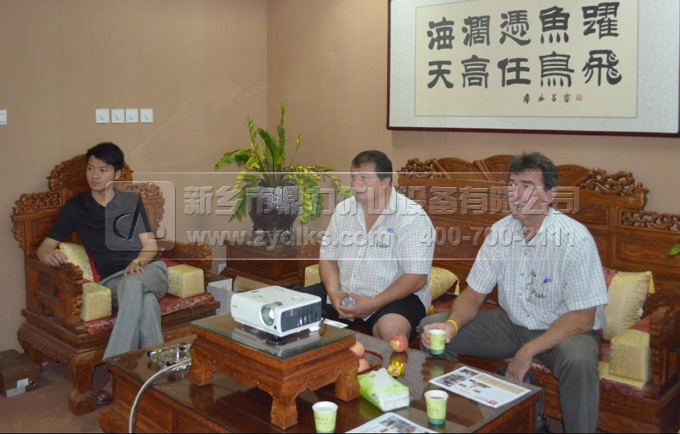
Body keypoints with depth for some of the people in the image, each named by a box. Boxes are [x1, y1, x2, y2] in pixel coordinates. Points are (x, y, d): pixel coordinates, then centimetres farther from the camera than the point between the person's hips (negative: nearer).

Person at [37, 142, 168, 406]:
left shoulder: (132, 202, 14)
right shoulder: (75, 208, 12)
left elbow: (151, 245, 8)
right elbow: (43, 248, 8)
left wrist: (137, 263, -16)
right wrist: (49, 255, -18)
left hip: (149, 269, 0)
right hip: (112, 280, 0)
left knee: (133, 286, -39)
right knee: (144, 301, -38)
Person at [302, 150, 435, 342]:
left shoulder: (412, 218, -15)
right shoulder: (343, 209, 4)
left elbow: (416, 278, -19)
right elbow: (328, 258, 8)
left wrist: (374, 304, -26)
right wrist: (333, 293, -12)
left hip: (395, 296, -5)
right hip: (344, 293, 6)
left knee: (391, 329, -37)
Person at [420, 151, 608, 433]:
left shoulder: (574, 238, -22)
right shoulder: (500, 232, -7)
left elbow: (582, 318, -21)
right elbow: (474, 293, -3)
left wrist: (528, 351, -28)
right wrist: (452, 325, -24)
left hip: (564, 331, -5)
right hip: (513, 324, 5)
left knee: (577, 359, -40)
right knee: (432, 327, -6)